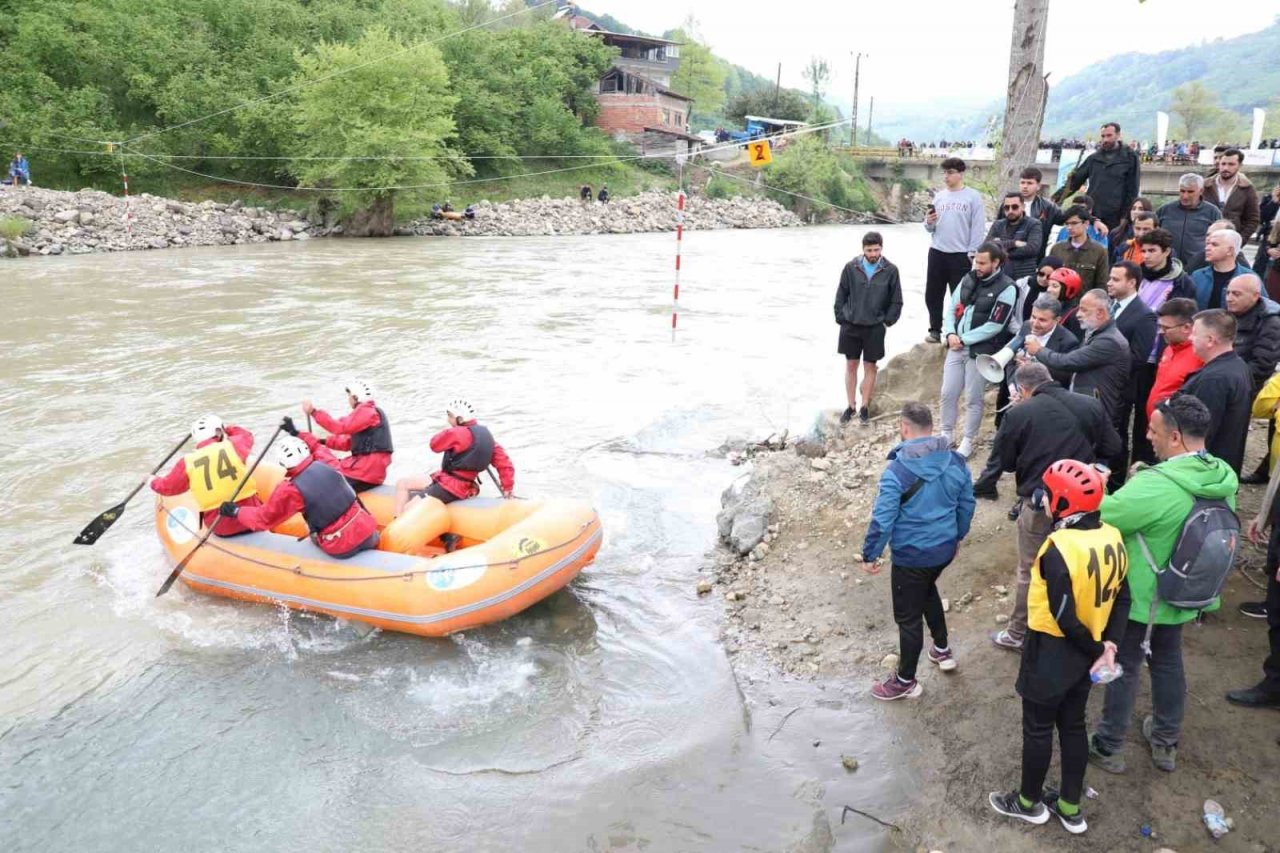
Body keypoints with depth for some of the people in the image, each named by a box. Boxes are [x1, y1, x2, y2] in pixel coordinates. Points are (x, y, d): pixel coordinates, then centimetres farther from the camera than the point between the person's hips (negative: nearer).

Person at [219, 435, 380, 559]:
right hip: (368, 533, 5)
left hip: (342, 549, -5)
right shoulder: (328, 465, -1)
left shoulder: (290, 490, -11)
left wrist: (235, 512, 16)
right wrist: (297, 434, 34)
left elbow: (263, 518, 2)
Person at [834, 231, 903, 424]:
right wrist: (841, 318, -1)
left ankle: (865, 406, 18)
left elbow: (896, 302, 3)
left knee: (870, 366, 8)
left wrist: (887, 321, -2)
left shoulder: (890, 270, -5)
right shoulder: (851, 267, -4)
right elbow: (841, 296, 4)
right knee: (851, 365, 8)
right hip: (850, 326, 1)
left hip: (875, 328, -1)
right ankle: (851, 406, 19)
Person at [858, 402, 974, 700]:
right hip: (945, 549, 7)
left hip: (912, 557, -6)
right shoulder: (956, 461, -5)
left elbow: (882, 520, -22)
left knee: (908, 617, 10)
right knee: (927, 590, 34)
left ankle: (906, 681, 27)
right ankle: (942, 650, 47)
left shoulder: (897, 471, -24)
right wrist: (957, 536, 24)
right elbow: (967, 504, 7)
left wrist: (869, 555, -8)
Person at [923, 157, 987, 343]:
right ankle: (935, 330, 23)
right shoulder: (939, 196, 10)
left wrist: (972, 253, -10)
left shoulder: (973, 197, -4)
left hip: (961, 255, -4)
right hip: (937, 252, 5)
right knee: (932, 294, 9)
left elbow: (978, 228, -6)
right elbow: (931, 228, 12)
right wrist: (929, 222, -11)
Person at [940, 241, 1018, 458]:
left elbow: (994, 326, -16)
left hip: (980, 351, -6)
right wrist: (950, 334, -8)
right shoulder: (969, 279, 8)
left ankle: (968, 442, 16)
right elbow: (951, 309, 9)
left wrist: (964, 339, -14)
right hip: (956, 347, 6)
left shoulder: (1006, 289, -11)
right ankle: (946, 434, 24)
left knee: (973, 399, 3)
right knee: (948, 393, 8)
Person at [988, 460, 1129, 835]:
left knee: (1037, 729, 12)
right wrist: (1108, 645, -2)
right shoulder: (1112, 538, -4)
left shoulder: (1058, 551, -28)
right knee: (1073, 726, 21)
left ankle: (1029, 802, 31)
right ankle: (1070, 807, 35)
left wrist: (1094, 650, -11)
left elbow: (1066, 618, -26)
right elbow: (1122, 598, 2)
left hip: (1051, 652, -7)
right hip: (1086, 653, 7)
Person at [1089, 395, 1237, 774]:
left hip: (1141, 597, -7)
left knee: (1124, 668, 11)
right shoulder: (1224, 478, -7)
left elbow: (1100, 517, -24)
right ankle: (1167, 742, 42)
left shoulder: (1155, 486, -34)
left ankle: (1108, 747, 28)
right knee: (1168, 662, 25)